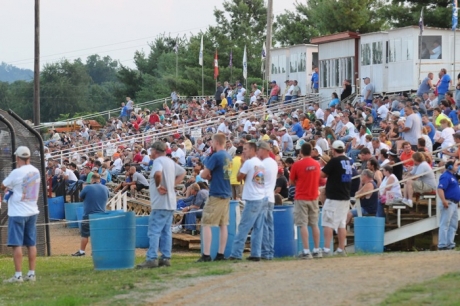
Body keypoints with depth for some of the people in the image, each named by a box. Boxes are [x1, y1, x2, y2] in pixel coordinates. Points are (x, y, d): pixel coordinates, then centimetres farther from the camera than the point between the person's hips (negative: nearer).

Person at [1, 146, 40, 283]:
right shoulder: (36, 171, 5)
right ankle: (31, 274, 11)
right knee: (31, 244, 9)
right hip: (32, 212, 7)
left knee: (17, 244, -4)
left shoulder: (17, 172, -16)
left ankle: (18, 275, -7)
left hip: (17, 213, -7)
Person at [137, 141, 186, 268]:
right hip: (170, 203, 9)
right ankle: (166, 258, 11)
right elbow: (182, 173, 27)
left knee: (154, 231, -9)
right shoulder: (170, 161, 15)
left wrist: (158, 186, -19)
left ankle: (151, 259, -13)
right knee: (166, 231, 11)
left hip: (160, 203, -9)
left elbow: (158, 173, -34)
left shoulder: (158, 161, -13)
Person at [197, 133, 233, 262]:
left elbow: (204, 175, -12)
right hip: (226, 194, 8)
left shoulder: (216, 156, -14)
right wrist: (212, 176, 3)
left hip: (216, 195, -8)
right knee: (223, 225, 10)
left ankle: (206, 255, -11)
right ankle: (221, 254, 11)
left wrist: (208, 175, 6)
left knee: (206, 224, -6)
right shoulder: (228, 156, 11)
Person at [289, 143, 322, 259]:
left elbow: (291, 182, -1)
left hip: (301, 198, -4)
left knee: (303, 225, -4)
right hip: (314, 197, 4)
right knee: (314, 224, 11)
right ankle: (317, 250, 13)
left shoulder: (297, 165, -11)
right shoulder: (317, 164, 2)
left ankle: (306, 251, -10)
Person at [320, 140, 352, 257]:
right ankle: (341, 249, 12)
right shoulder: (348, 161, 10)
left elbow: (322, 174, -8)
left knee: (328, 223, -6)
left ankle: (326, 249, -12)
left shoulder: (334, 161, -13)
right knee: (342, 224, 11)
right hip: (345, 197, 7)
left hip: (333, 198, -7)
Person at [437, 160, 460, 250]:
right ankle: (442, 245, -8)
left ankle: (450, 244, 14)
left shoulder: (453, 176, 18)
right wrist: (444, 201, -31)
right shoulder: (446, 176, -13)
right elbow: (440, 189, -24)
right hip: (448, 204, -10)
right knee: (445, 224, -8)